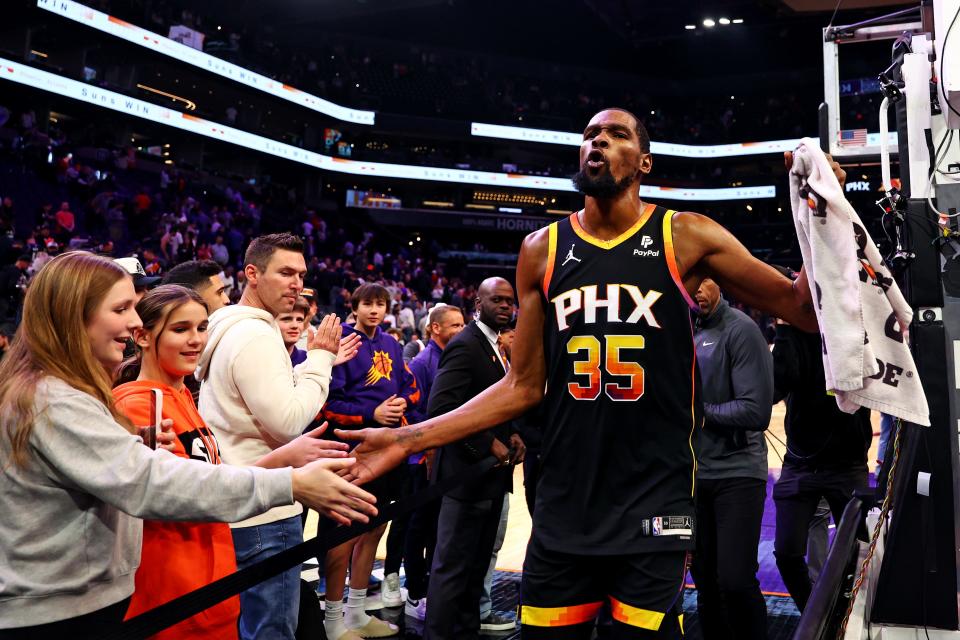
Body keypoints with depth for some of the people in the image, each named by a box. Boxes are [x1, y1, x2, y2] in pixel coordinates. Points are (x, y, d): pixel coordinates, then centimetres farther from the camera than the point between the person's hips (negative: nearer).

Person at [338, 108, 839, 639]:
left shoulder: (686, 237, -3)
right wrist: (410, 440, 1)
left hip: (653, 505, -2)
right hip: (563, 507, 3)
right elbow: (524, 386, 6)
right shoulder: (543, 250, 4)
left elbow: (802, 311, -1)